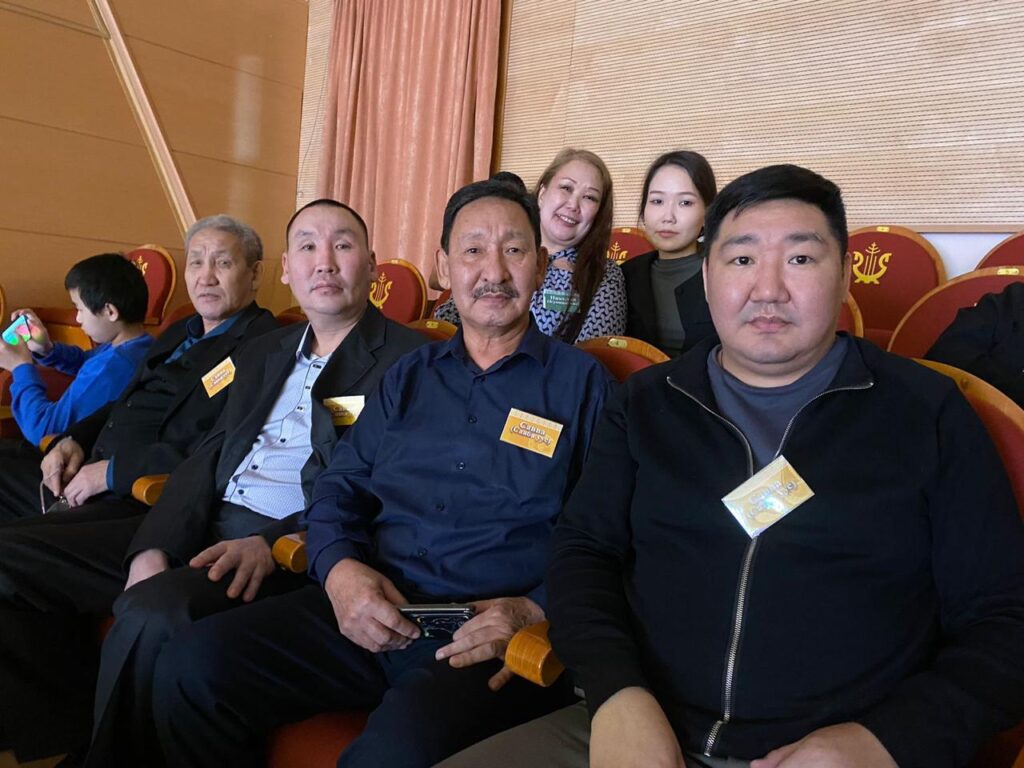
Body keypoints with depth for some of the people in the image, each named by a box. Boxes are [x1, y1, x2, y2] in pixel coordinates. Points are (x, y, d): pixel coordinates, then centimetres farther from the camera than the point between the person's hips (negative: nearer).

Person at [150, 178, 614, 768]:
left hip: (496, 640, -4)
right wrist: (340, 568, -5)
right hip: (368, 610, 5)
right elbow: (339, 488, 15)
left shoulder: (582, 382, 4)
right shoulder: (410, 376, 17)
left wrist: (533, 611, -18)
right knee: (191, 666, -13)